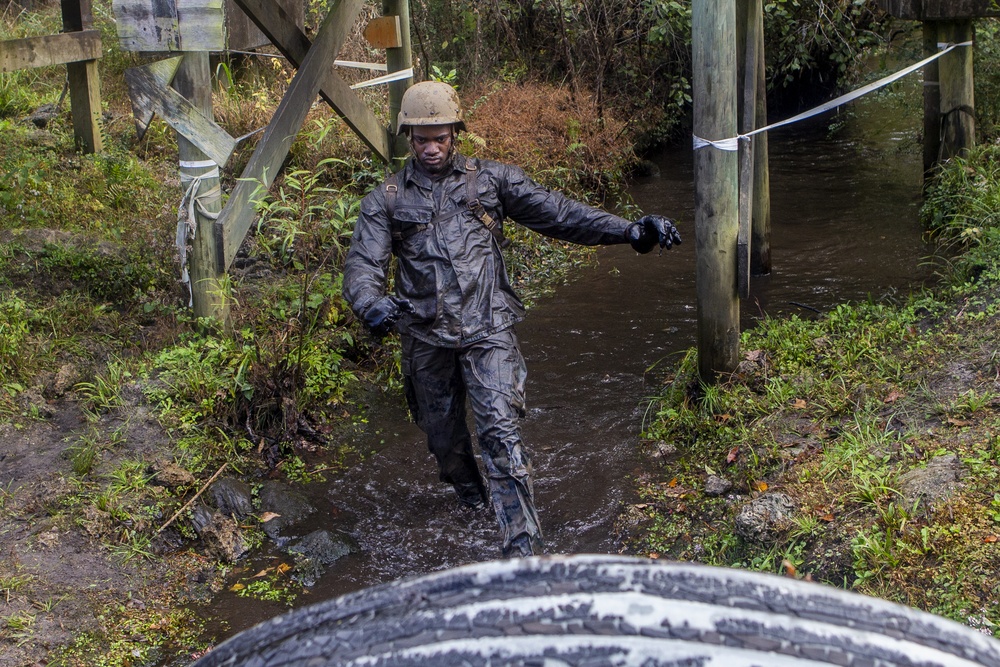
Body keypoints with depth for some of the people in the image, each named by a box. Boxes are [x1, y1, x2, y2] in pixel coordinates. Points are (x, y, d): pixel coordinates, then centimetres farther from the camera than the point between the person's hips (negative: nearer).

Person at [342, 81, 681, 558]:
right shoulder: (386, 200, 7)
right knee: (442, 434, 15)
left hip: (488, 330, -2)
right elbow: (363, 264, -5)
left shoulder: (490, 179, 8)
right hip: (425, 338, 2)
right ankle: (471, 495, 47)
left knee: (500, 430, -16)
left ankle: (522, 546, -15)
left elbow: (556, 212, 4)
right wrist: (370, 303, -29)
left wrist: (629, 231, -6)